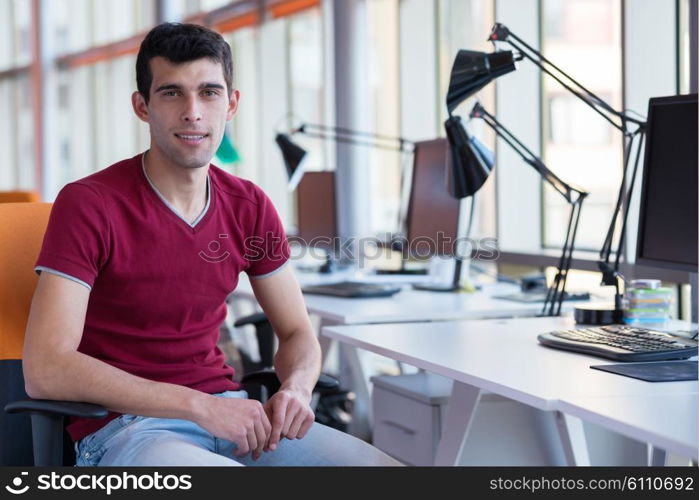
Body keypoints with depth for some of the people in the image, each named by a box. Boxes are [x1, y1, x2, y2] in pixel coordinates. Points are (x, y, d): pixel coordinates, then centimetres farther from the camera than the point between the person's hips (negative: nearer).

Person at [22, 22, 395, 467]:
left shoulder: (250, 207, 6)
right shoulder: (87, 205, -12)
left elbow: (298, 333, 14)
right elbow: (45, 370, -20)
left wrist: (295, 389, -12)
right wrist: (198, 404, -24)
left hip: (228, 410, 6)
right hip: (123, 426, -6)